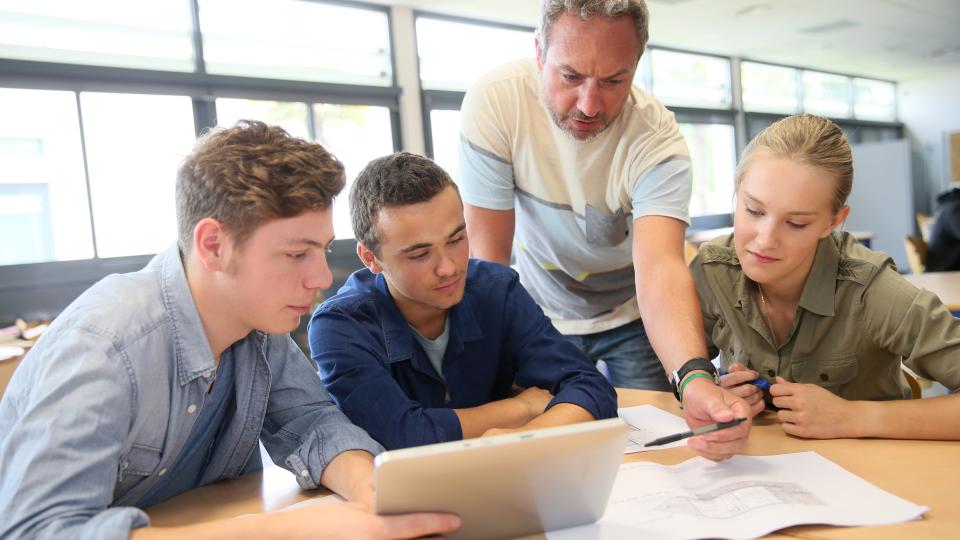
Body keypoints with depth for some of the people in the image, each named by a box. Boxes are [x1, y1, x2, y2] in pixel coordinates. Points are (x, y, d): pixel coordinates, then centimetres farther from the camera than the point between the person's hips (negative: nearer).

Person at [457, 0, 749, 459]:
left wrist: (695, 378, -59)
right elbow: (488, 253, -22)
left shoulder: (656, 136, -27)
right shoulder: (495, 100, -25)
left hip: (631, 318, 0)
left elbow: (660, 268, -41)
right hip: (539, 315, 1)